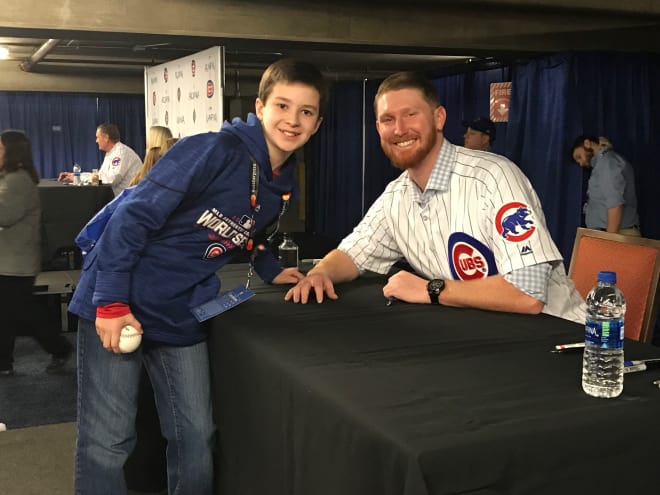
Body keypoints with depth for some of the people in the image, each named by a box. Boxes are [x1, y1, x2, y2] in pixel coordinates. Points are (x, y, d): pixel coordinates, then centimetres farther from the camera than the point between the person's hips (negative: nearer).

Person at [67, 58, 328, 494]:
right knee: (107, 443, 0)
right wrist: (110, 301, -21)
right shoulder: (215, 151, -19)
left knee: (196, 443, 10)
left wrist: (271, 270, 9)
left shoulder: (285, 189, 5)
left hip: (184, 319, 7)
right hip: (118, 306, -6)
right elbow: (134, 216, -19)